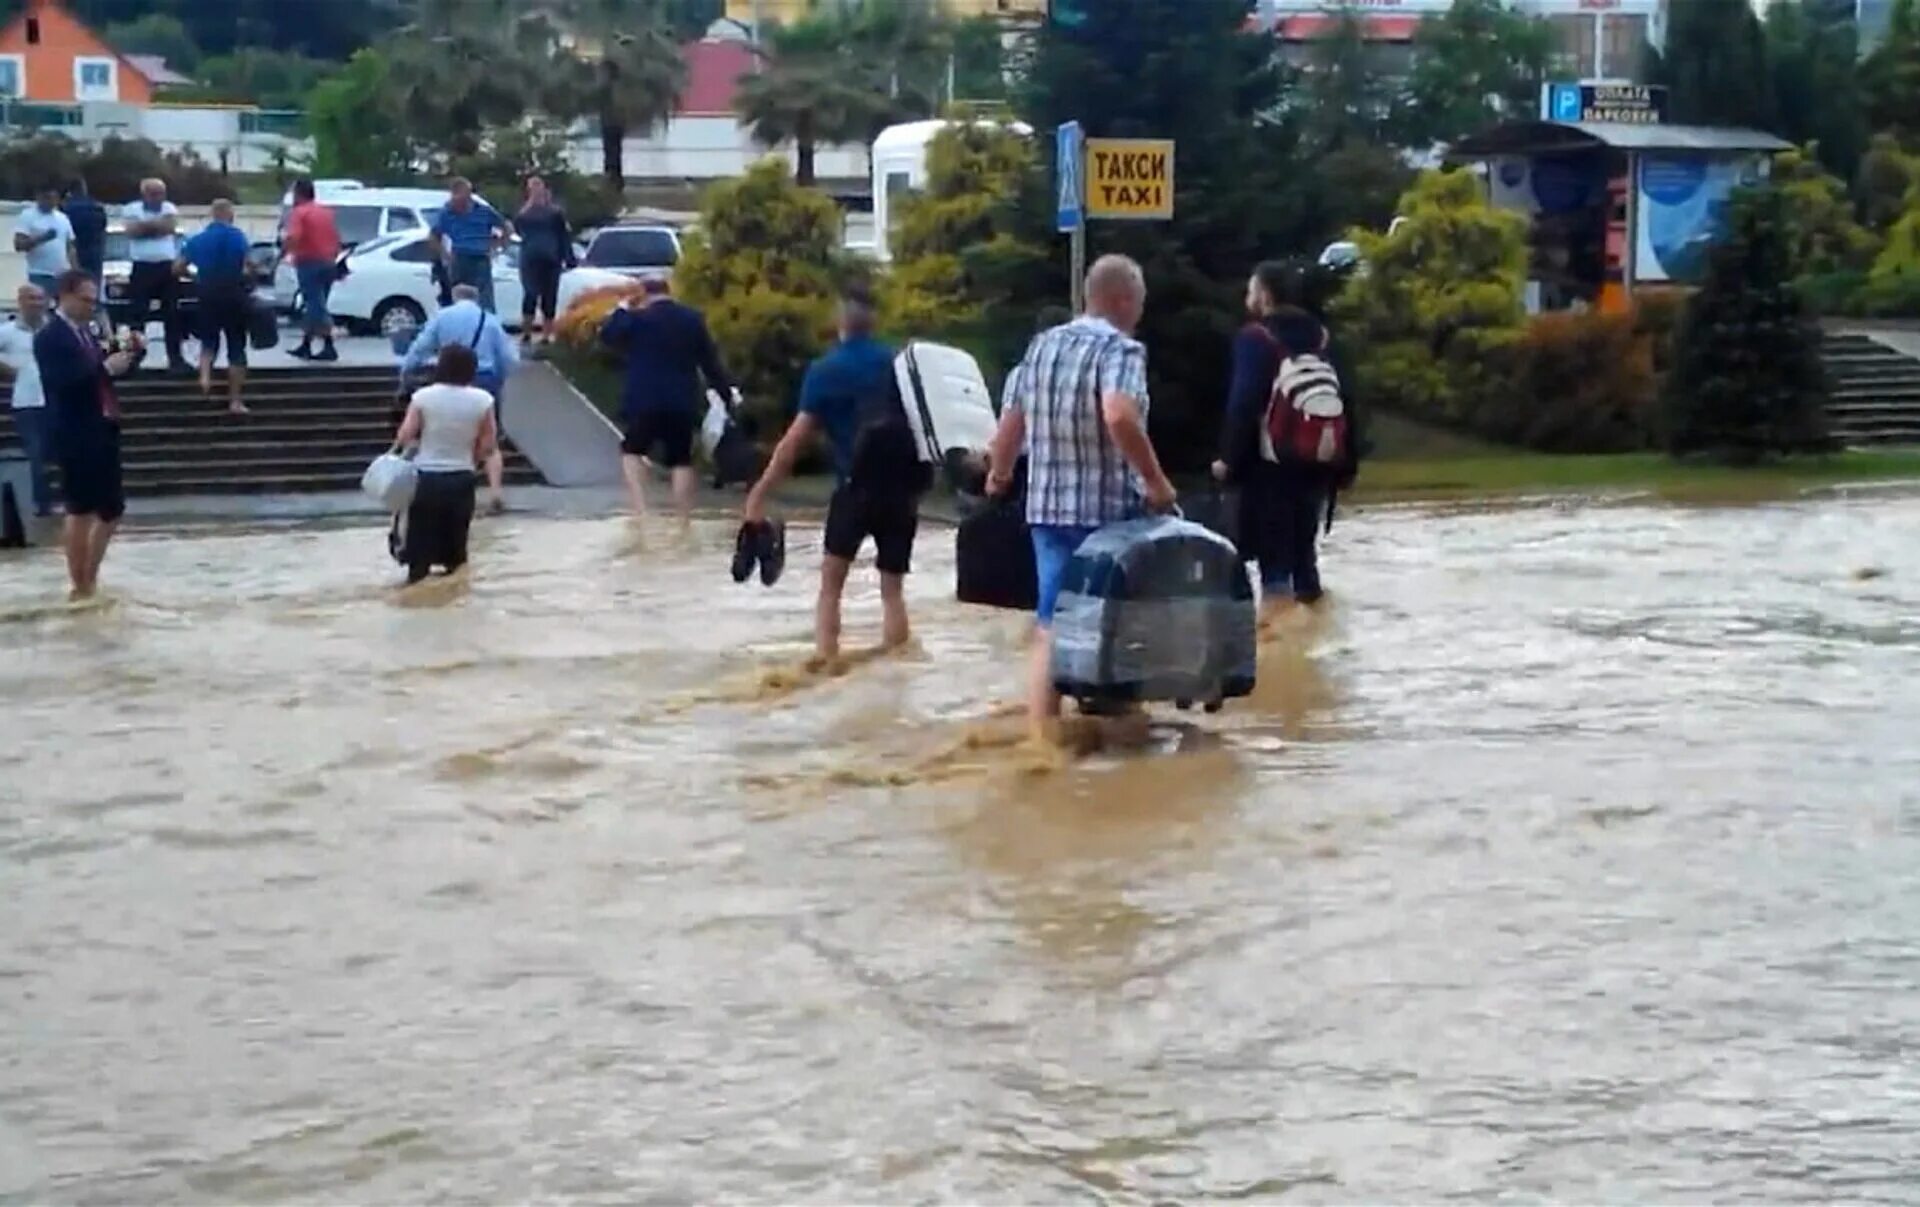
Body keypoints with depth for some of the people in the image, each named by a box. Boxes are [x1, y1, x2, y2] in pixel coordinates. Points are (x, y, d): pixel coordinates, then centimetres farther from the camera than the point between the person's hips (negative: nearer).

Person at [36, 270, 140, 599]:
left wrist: (131, 354, 4)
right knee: (81, 510, -2)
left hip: (102, 430, 8)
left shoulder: (86, 332, 13)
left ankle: (90, 578, 24)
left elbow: (104, 373, 20)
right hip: (76, 436, -8)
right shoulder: (49, 337, -10)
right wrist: (105, 367, -24)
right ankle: (80, 587, 6)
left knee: (113, 509, 12)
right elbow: (62, 381, -23)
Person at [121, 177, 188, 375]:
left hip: (167, 267, 2)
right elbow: (132, 230, -14)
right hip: (142, 268, -2)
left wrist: (145, 225, -8)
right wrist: (157, 225, -8)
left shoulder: (169, 208, 10)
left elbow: (170, 226, -10)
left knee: (172, 313, 4)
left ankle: (175, 357, 8)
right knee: (137, 313, -1)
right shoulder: (132, 209, 4)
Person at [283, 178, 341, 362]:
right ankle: (305, 346, 18)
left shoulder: (298, 212, -8)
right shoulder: (326, 212, 15)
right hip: (328, 263, 7)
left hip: (309, 263, -7)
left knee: (316, 306, -8)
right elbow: (337, 240, 18)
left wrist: (282, 252, -10)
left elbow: (292, 238, -23)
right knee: (313, 306, 16)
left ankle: (329, 347, -15)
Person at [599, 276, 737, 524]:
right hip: (683, 403, 3)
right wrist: (728, 389, 17)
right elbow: (710, 361, 7)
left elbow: (608, 336, 5)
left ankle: (640, 509, -5)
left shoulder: (637, 318, -6)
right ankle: (685, 522, 4)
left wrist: (622, 310, 14)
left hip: (646, 402, -3)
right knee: (682, 461, 7)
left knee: (632, 450, 13)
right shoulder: (693, 319, 4)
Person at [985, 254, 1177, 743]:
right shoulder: (1121, 349, -11)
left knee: (1051, 626, 5)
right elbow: (1119, 416, -29)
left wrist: (1000, 473, 35)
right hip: (1108, 509, -6)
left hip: (1047, 507, 6)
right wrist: (1156, 481, -20)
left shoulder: (1041, 346, 11)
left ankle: (1042, 734, 0)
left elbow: (1011, 422, 18)